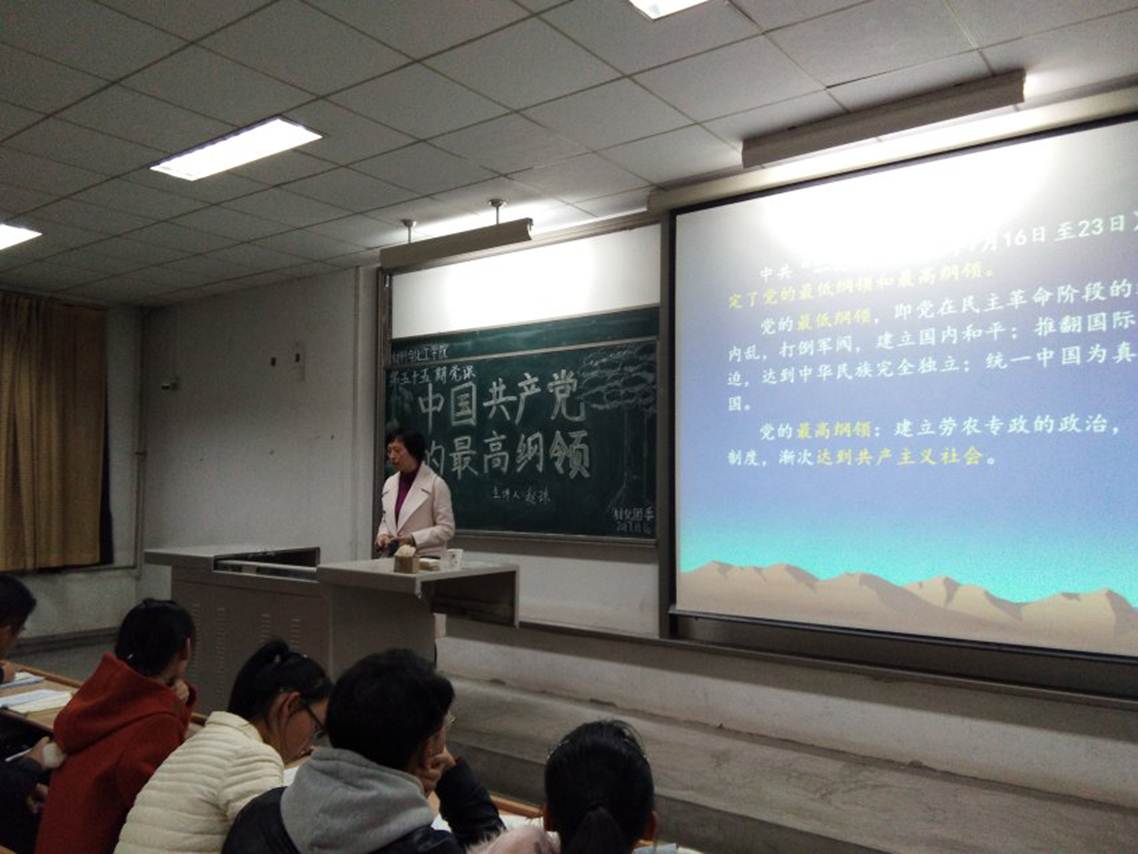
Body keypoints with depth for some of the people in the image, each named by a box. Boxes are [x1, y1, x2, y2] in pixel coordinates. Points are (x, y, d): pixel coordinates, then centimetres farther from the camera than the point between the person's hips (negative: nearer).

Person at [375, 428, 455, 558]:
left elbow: (446, 528, -8)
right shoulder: (389, 483, 11)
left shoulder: (436, 484, -7)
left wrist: (413, 539, -18)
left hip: (426, 558, -5)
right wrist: (383, 535, 1)